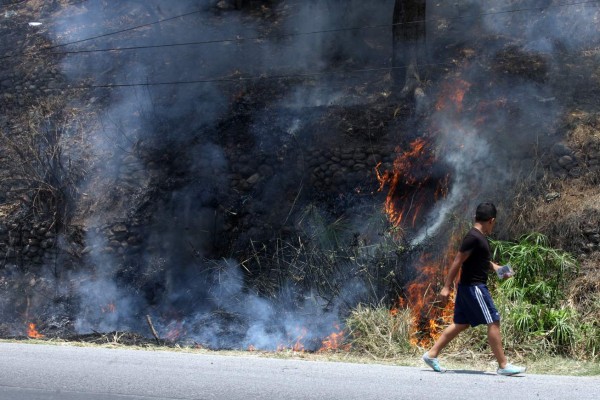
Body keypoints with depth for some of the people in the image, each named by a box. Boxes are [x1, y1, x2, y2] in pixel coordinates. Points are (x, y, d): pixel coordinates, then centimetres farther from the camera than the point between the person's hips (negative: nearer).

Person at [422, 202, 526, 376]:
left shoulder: (479, 237, 15)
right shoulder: (474, 238, -17)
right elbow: (457, 261, -18)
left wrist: (498, 268, 11)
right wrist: (446, 287, -18)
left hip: (468, 288, 11)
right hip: (474, 287, -11)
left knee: (461, 324, 13)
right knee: (493, 322, -6)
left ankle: (431, 354, 16)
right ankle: (503, 366, -3)